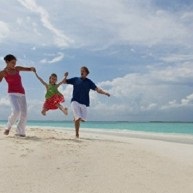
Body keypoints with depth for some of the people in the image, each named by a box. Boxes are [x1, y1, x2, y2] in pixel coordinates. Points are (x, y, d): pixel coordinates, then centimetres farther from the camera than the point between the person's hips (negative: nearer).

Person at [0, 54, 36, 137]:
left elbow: (28, 69, 15)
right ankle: (8, 126, 1)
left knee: (24, 114, -2)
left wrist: (32, 68, -8)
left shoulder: (17, 68, 13)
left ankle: (20, 132, 9)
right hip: (12, 93, -5)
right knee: (16, 111, -25)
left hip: (22, 93, 6)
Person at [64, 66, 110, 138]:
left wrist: (105, 92, -18)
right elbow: (64, 81, 15)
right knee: (78, 118, -14)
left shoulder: (89, 82, 9)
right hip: (75, 101, -2)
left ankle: (75, 118, 31)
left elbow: (97, 89, 0)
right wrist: (65, 77, -6)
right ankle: (77, 134, 1)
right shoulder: (75, 79, 10)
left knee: (83, 118, -3)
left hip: (84, 103, 2)